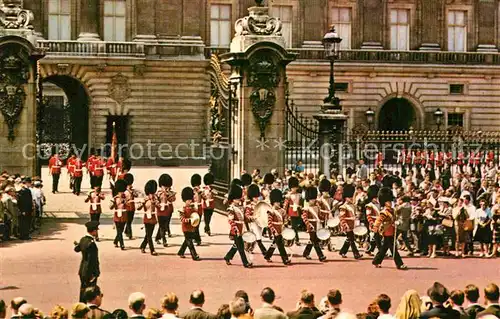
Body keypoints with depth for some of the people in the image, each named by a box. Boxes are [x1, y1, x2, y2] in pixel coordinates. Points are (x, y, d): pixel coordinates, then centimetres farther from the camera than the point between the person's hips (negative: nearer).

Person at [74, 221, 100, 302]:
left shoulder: (83, 239, 1)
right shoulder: (91, 243, -26)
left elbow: (77, 249, 22)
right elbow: (93, 260, -26)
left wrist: (76, 244, 45)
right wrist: (96, 273, -20)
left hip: (82, 271, 9)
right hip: (90, 272, -9)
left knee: (83, 290, 20)